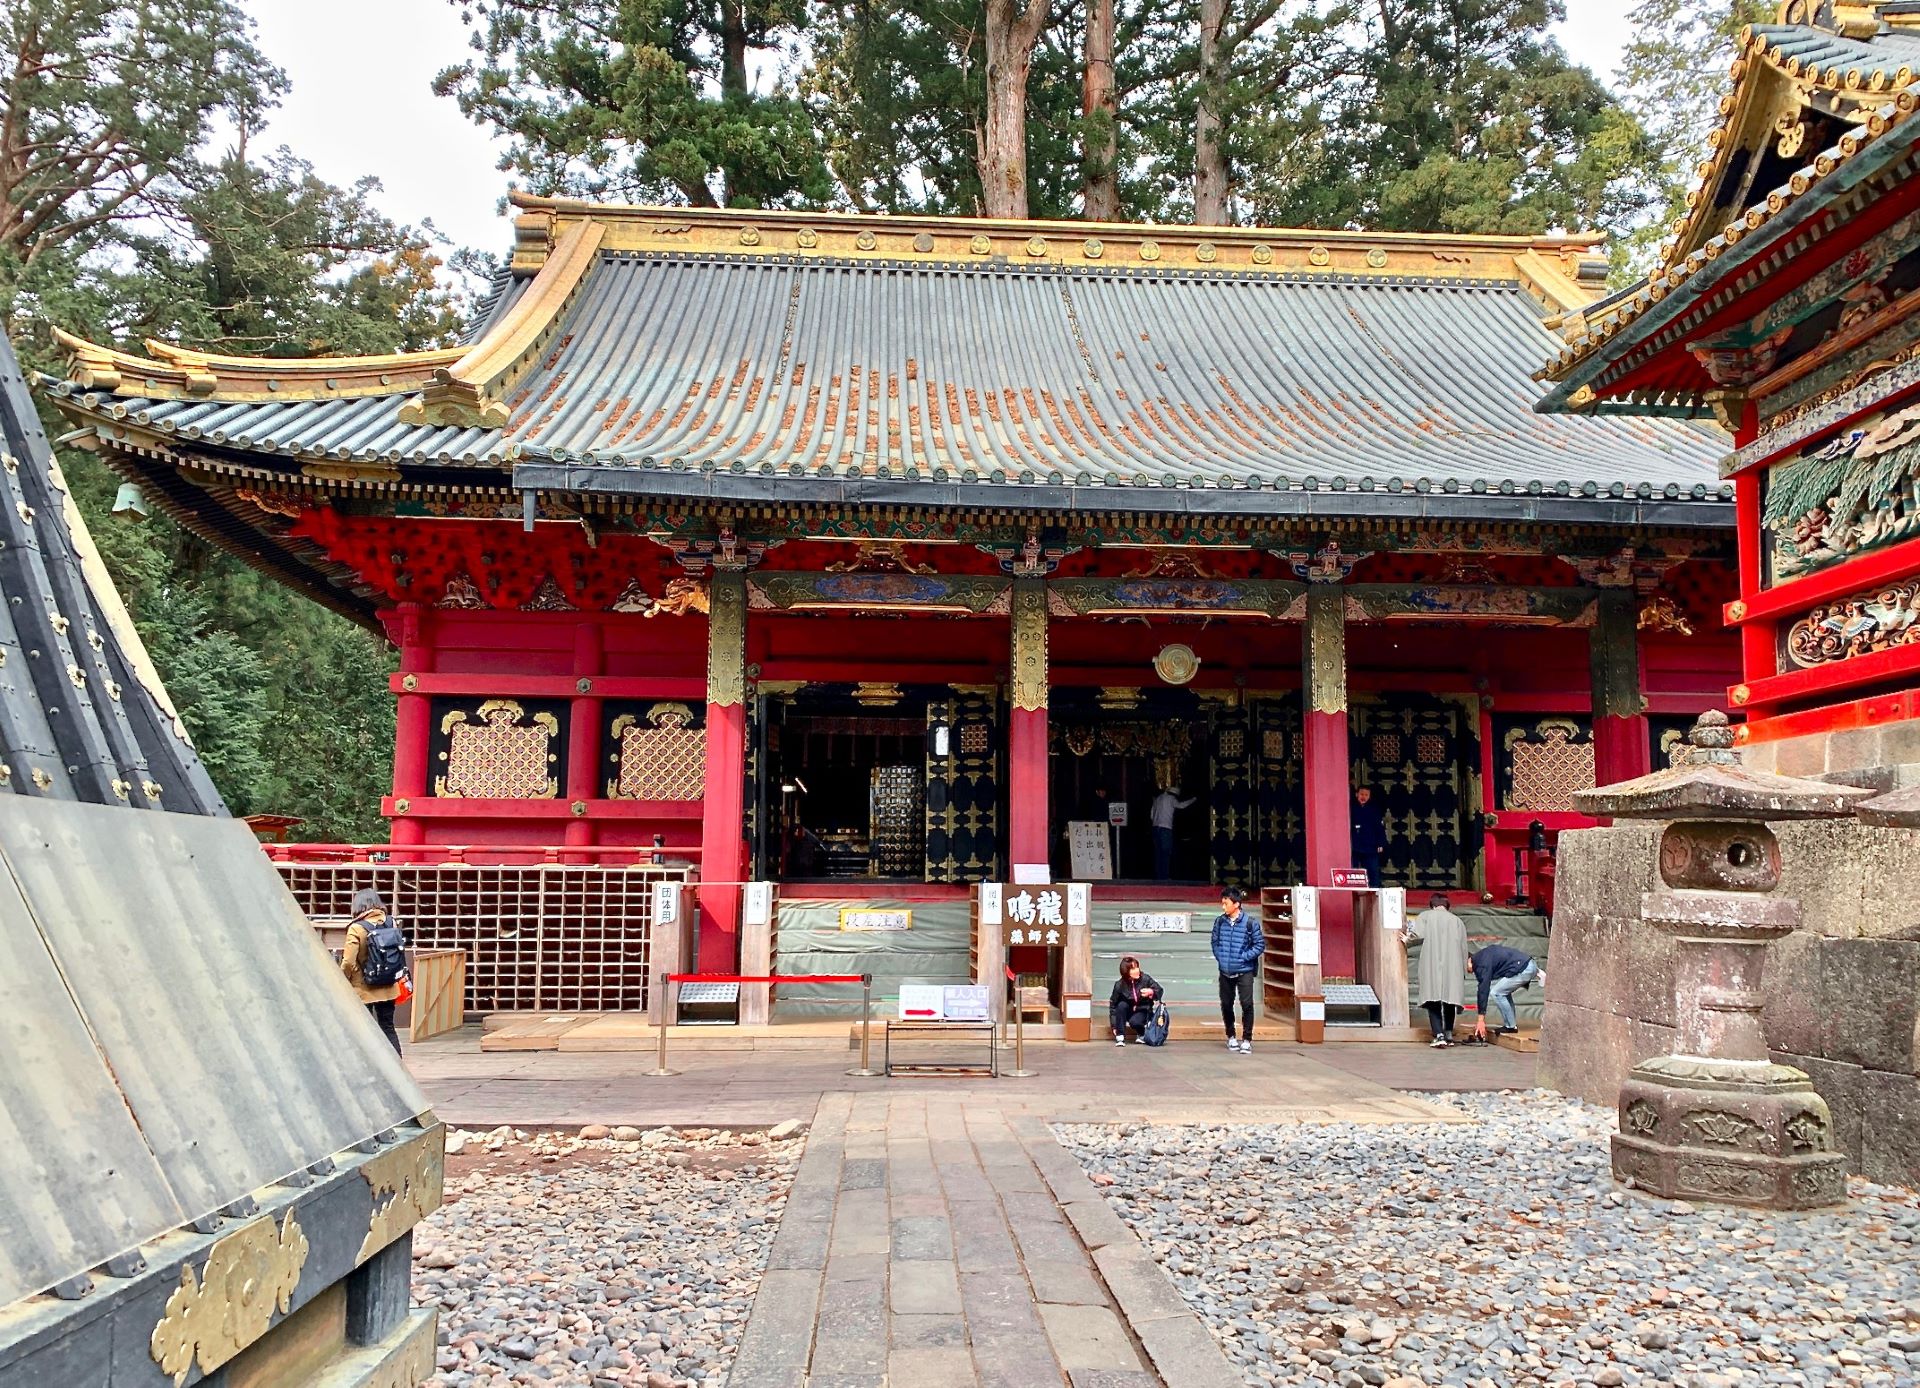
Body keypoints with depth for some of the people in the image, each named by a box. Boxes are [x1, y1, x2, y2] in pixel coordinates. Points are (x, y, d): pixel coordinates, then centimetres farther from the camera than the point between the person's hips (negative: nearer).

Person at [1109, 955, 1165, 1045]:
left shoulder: (1145, 979, -18)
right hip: (1128, 1012, 2)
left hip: (1142, 1011, -2)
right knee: (1122, 1005, -31)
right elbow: (1113, 1004, -9)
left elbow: (1160, 991, -7)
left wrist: (1151, 992, -31)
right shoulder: (1119, 985, -17)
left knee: (1134, 1022, -33)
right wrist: (1114, 1026, -11)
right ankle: (1120, 1037, -23)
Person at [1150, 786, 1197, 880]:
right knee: (1166, 852, -5)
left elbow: (1151, 815, 20)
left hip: (1156, 827, 7)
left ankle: (1157, 876, 4)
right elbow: (1180, 805, -15)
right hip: (1165, 828, -7)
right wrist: (1193, 799, -5)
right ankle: (1164, 875, -10)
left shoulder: (1158, 798, 19)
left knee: (1158, 852, 6)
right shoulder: (1170, 798, -1)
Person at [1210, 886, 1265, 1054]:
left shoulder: (1250, 922, -11)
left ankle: (1247, 1040, 2)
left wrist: (1243, 957, -11)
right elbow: (1215, 942, 11)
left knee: (1247, 1004, -9)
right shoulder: (1219, 921, -1)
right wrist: (1220, 957, 0)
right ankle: (1230, 1037, 28)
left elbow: (1260, 945, -5)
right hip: (1225, 972, 4)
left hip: (1244, 971, -4)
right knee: (1226, 1004, 11)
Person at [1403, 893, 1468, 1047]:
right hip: (1453, 967, 2)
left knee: (1433, 1002, -2)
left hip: (1432, 966, -2)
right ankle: (1449, 1034, 14)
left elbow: (1418, 933, -12)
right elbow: (1463, 948, 11)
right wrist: (1463, 971, 17)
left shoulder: (1426, 916, 7)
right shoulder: (1457, 921, 13)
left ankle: (1439, 1035, -15)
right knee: (1450, 999, 12)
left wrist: (1407, 937, 9)